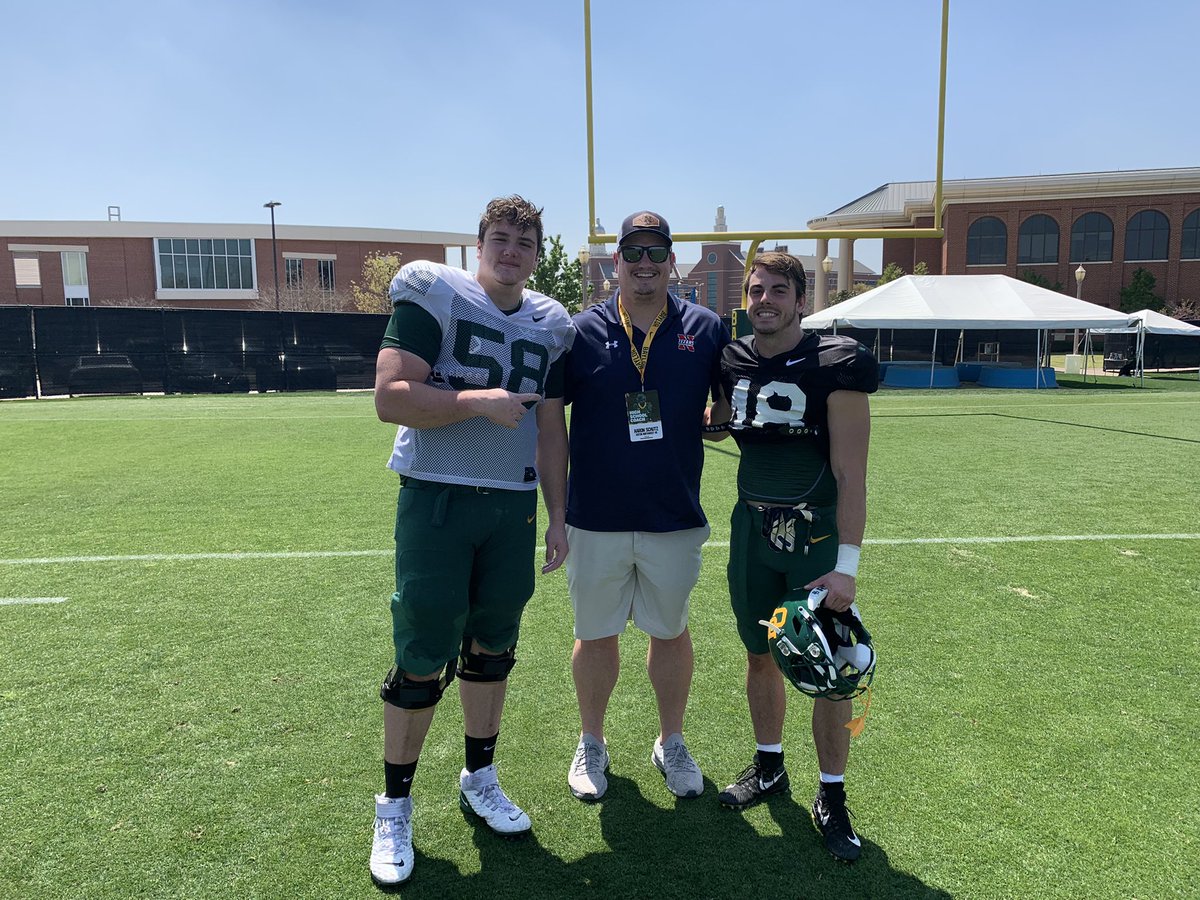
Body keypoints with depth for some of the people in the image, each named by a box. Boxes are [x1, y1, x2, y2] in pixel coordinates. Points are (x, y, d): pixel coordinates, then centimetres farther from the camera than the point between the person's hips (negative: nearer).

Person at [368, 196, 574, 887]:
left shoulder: (551, 326, 9)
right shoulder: (434, 295, -6)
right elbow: (390, 397, -14)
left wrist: (558, 514, 11)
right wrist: (481, 401, -19)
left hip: (513, 505, 5)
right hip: (436, 498, -4)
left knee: (491, 649, 14)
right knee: (422, 660, 1)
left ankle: (480, 779, 34)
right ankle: (396, 805, 21)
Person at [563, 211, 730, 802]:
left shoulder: (706, 330, 0)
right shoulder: (582, 331, -2)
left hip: (675, 516, 1)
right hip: (595, 518, 0)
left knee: (671, 631, 15)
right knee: (595, 634, 12)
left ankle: (671, 743, 36)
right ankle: (591, 743, 35)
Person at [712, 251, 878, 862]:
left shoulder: (835, 367, -12)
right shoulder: (731, 363, 2)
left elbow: (850, 473, -15)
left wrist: (847, 564, -18)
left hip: (817, 536, -4)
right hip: (752, 530, 5)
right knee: (760, 655, 15)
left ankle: (831, 798, 21)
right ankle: (769, 767, 36)